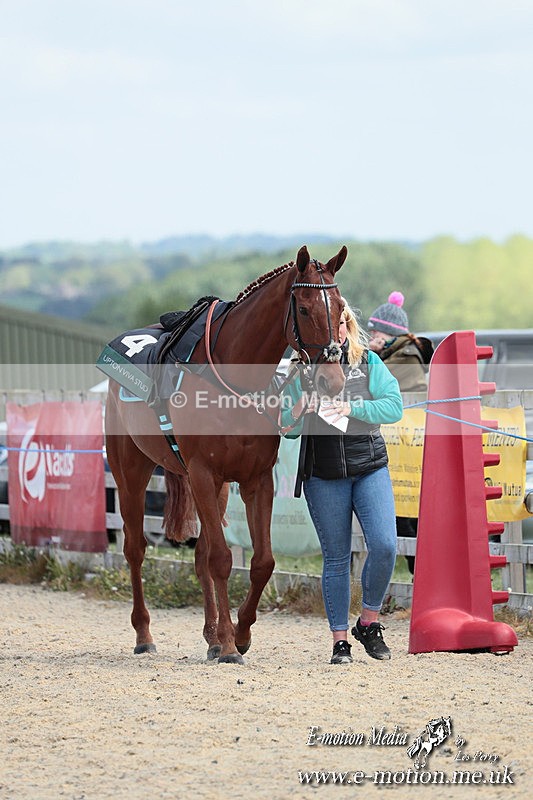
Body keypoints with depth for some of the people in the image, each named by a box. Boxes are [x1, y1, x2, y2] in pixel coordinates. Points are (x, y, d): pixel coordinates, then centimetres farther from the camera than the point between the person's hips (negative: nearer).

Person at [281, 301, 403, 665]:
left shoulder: (368, 362, 4)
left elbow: (394, 406, -6)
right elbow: (286, 426, 8)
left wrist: (352, 408, -17)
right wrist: (296, 413, -15)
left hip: (369, 467, 0)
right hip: (324, 474, 0)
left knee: (384, 546, -13)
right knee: (336, 557, 3)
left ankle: (369, 623, 8)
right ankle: (340, 640, 10)